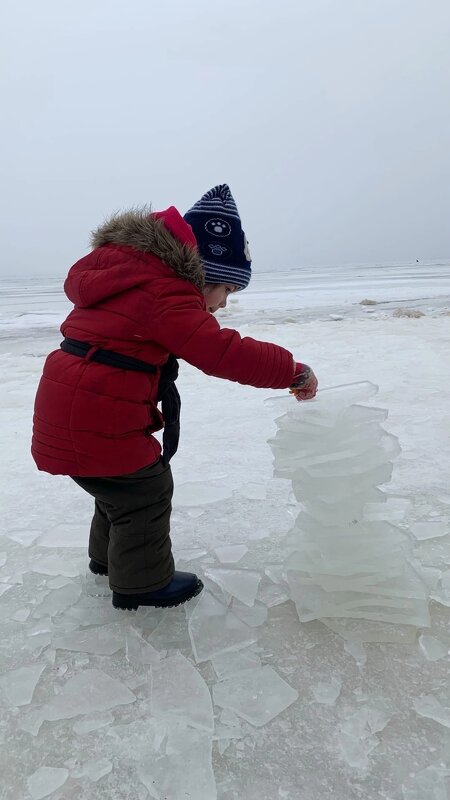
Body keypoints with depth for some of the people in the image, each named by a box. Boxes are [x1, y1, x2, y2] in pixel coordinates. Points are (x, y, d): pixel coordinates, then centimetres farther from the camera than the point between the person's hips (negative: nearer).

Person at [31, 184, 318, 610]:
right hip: (95, 417, -10)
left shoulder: (126, 273, 12)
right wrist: (292, 371, -18)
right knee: (145, 493, 7)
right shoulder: (166, 295, -18)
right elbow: (223, 353, -27)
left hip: (65, 410, 10)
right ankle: (141, 583, 25)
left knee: (121, 486, 27)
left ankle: (109, 556, 48)